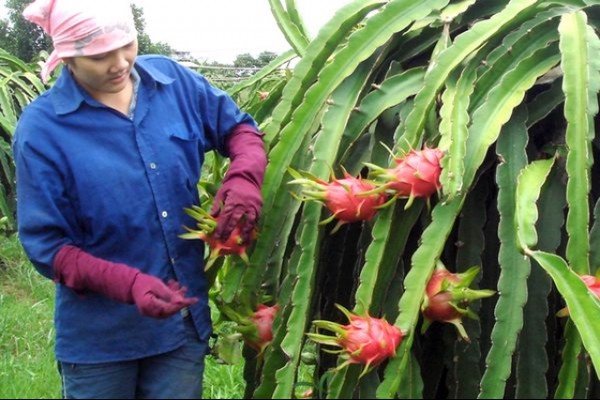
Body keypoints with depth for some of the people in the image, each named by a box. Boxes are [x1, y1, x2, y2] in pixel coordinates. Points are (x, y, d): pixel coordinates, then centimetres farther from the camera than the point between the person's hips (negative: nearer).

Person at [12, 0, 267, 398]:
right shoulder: (42, 128, -14)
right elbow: (47, 245, -12)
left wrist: (244, 178, -12)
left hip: (186, 319, 3)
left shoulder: (174, 80, -4)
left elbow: (239, 128, 11)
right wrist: (129, 284, -27)